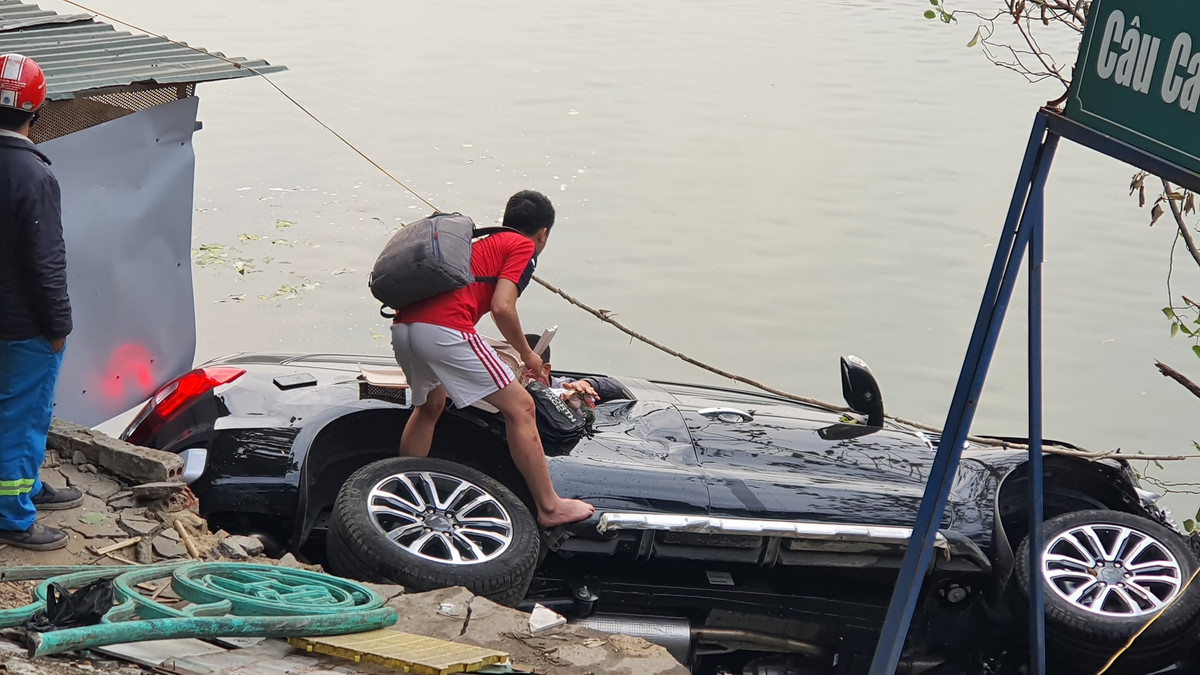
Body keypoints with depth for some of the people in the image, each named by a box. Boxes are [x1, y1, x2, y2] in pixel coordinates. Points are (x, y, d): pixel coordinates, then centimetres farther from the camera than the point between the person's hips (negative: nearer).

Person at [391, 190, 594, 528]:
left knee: (429, 406, 33)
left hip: (402, 325, 8)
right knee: (520, 407, 1)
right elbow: (502, 307, -6)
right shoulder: (525, 247, 10)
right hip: (444, 329, -8)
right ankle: (549, 507, 4)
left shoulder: (481, 243, 33)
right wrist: (526, 354, 11)